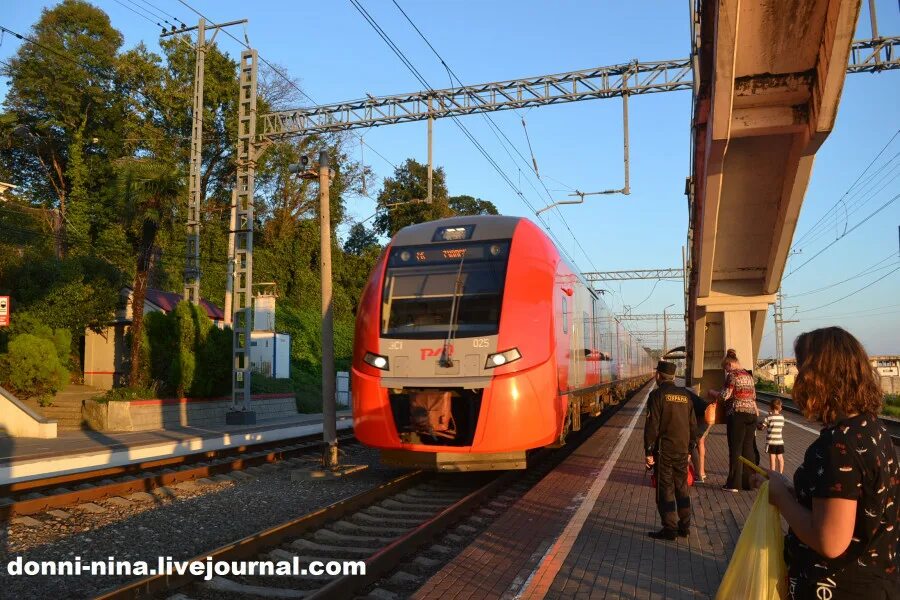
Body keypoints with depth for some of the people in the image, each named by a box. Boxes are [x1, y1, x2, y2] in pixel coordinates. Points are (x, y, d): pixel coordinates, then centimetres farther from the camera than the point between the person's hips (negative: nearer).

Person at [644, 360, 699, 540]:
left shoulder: (658, 395, -11)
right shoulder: (685, 395, 8)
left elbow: (652, 425, -15)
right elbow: (693, 425, 12)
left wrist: (648, 452, -10)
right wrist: (689, 449, 20)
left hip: (663, 451, -6)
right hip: (682, 450, 6)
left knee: (665, 489, 0)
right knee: (682, 488, 14)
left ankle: (669, 528, 3)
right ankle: (684, 526, 21)